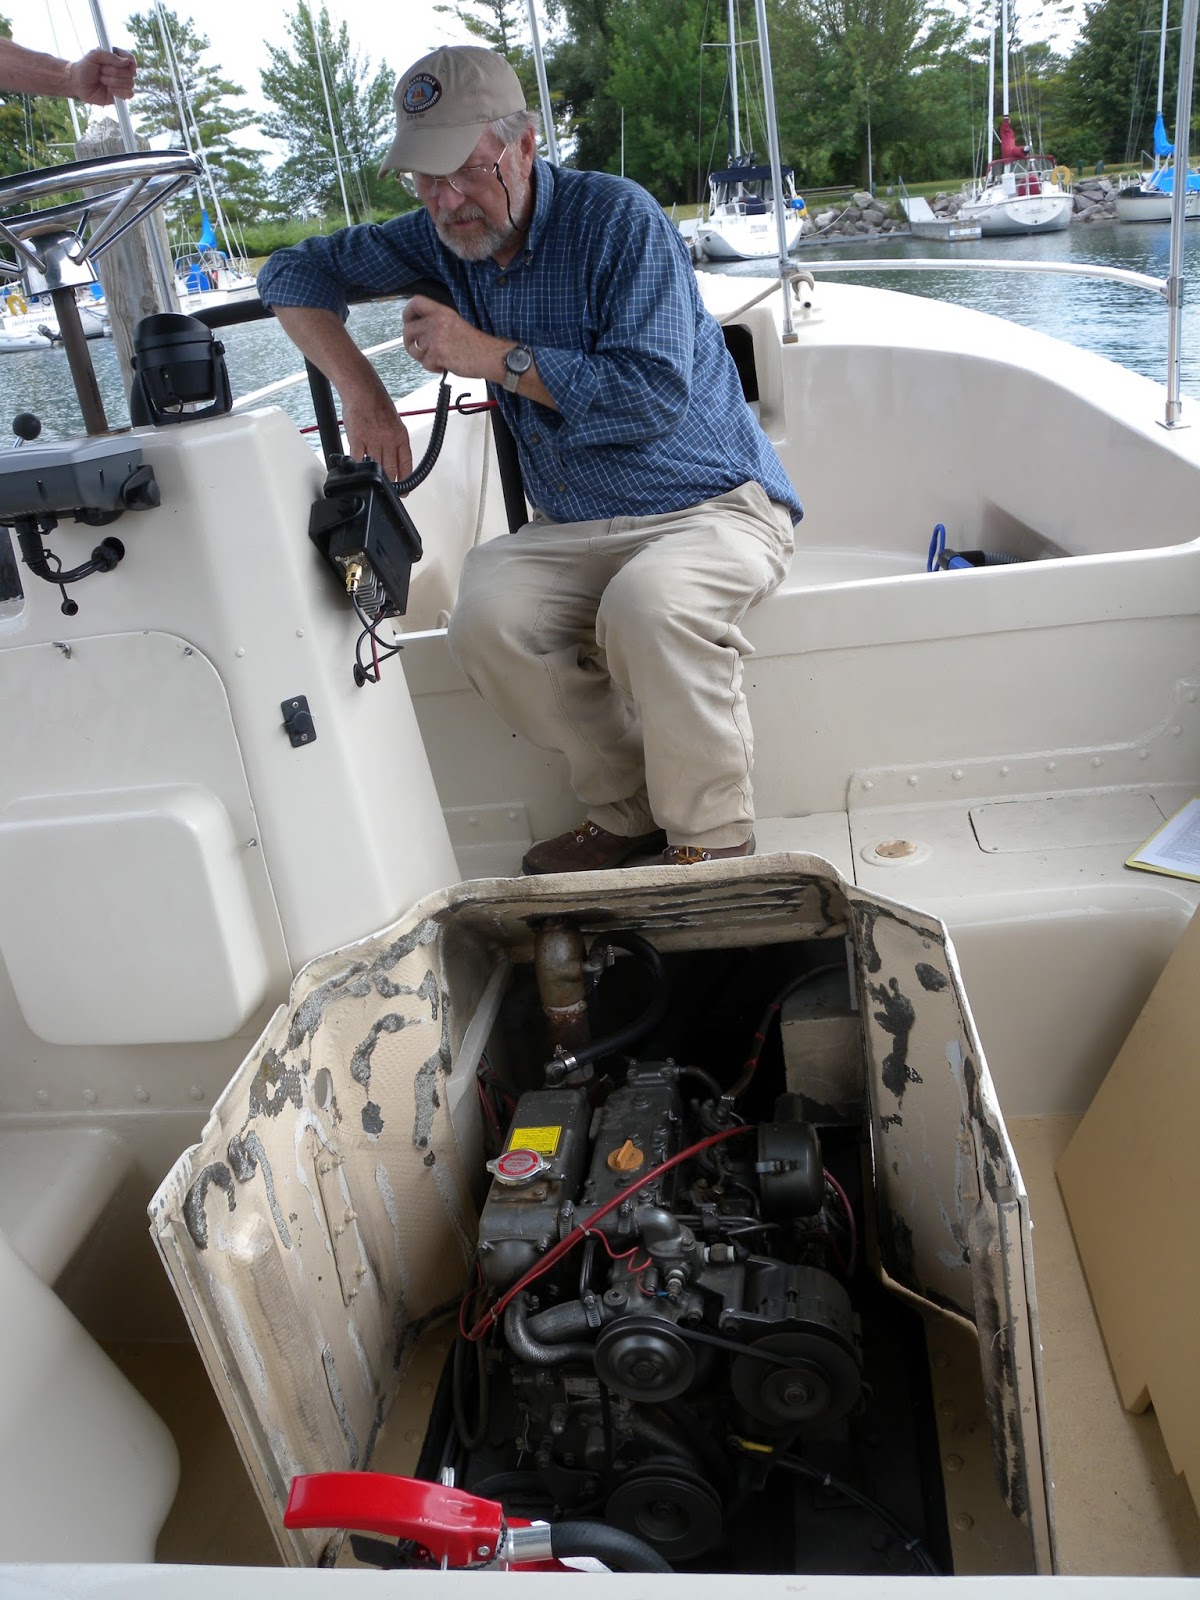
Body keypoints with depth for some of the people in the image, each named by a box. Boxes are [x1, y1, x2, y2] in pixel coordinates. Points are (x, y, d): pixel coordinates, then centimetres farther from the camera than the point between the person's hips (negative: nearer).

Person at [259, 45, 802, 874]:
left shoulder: (615, 216, -11)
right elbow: (296, 271, 15)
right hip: (577, 529, 5)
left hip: (713, 505, -5)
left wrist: (489, 355, -17)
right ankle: (627, 813, -8)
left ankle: (713, 846, -17)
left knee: (648, 604, -38)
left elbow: (653, 395, -21)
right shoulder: (447, 237, 8)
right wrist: (361, 389, -2)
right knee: (487, 613, -25)